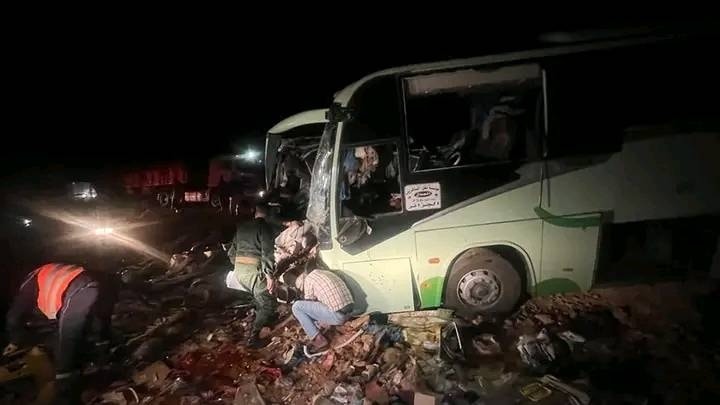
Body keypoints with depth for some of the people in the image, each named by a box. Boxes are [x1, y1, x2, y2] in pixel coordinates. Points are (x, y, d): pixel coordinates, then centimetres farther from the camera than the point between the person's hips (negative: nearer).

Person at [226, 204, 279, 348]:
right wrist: (270, 275, -18)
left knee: (259, 296, 30)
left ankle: (264, 319, 44)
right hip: (254, 270, -7)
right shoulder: (265, 227, -6)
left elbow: (232, 250, 21)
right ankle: (253, 337, -7)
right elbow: (267, 252, -16)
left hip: (239, 269, 7)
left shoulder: (242, 226, 15)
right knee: (268, 304, 2)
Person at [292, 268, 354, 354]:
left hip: (337, 315, -8)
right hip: (349, 311, 8)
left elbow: (309, 304, 9)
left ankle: (319, 340, -1)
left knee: (296, 307, 1)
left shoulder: (308, 279, 2)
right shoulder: (326, 273, 25)